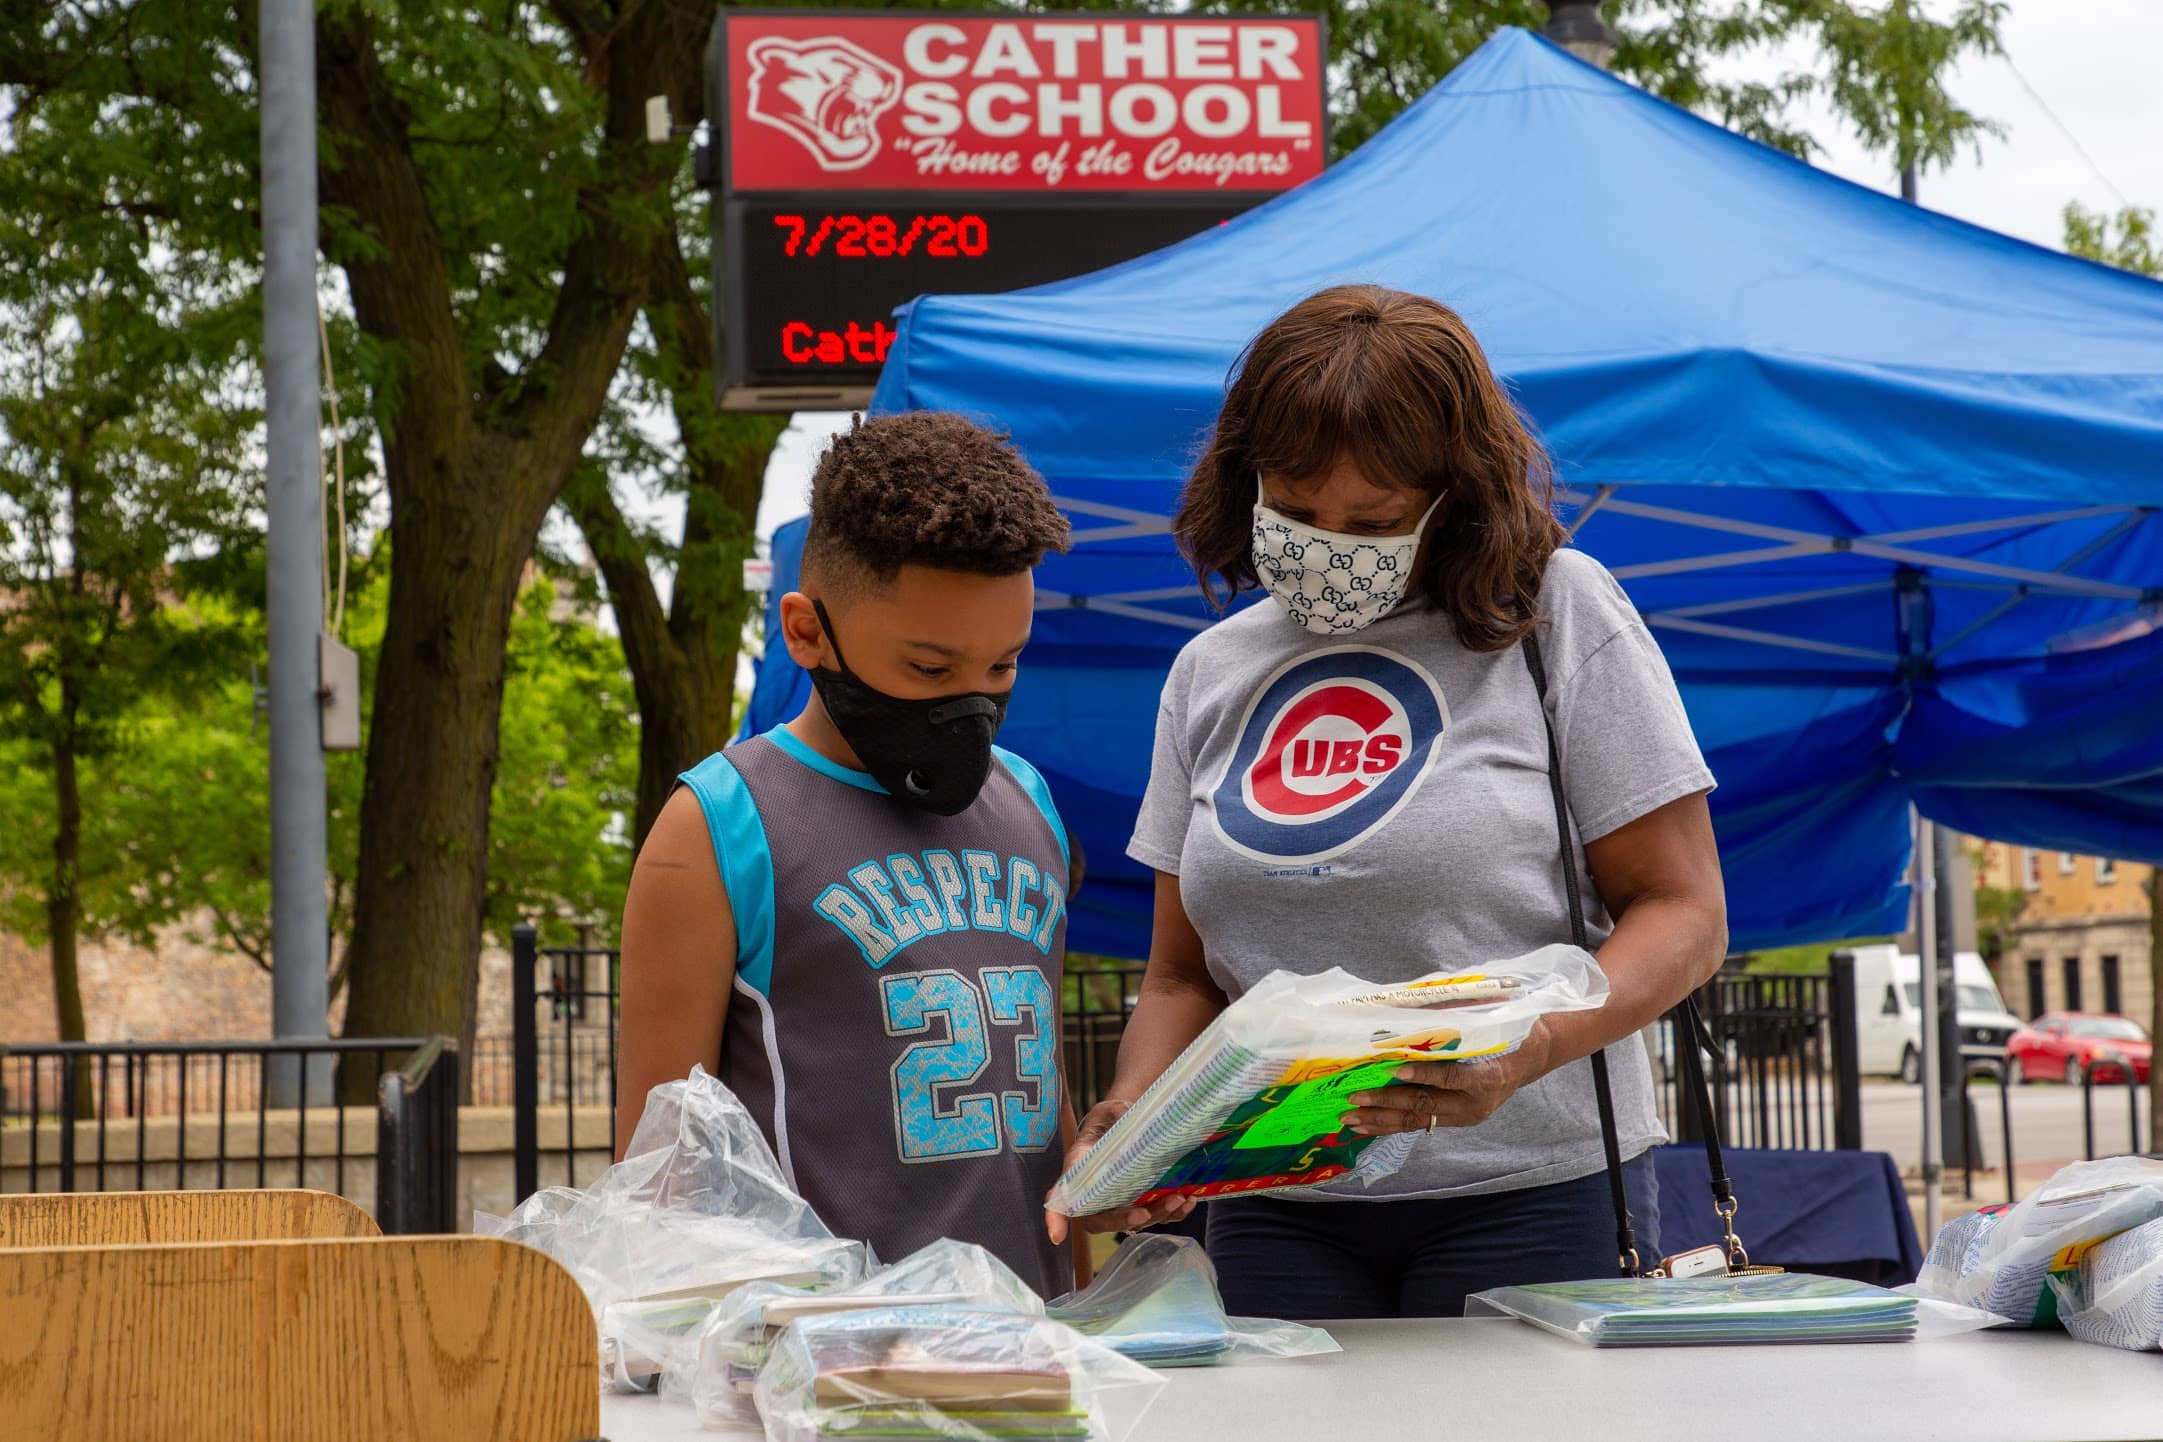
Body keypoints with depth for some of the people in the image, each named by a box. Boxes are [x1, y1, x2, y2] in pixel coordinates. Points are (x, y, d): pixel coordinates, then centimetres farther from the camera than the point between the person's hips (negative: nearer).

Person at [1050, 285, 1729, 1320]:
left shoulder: (1559, 614, 0)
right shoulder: (1212, 672, 13)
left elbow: (1683, 915, -3)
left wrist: (1531, 1050, -21)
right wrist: (1132, 1117, -4)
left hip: (1530, 1195, -3)